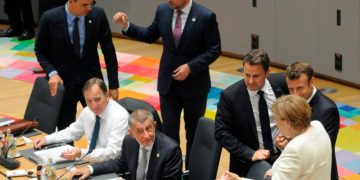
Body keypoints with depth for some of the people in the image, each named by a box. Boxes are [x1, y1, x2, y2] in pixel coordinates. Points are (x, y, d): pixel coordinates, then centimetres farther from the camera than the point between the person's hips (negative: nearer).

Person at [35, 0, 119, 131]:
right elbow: (40, 51, 0)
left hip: (91, 80, 1)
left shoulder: (98, 15, -10)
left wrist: (113, 84, -2)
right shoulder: (50, 18, -13)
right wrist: (52, 73, -16)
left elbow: (108, 51, -2)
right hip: (63, 81, -1)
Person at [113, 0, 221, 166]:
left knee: (194, 132, 13)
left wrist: (190, 67, -21)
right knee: (169, 131, 4)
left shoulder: (205, 16, -17)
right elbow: (150, 35, 9)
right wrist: (126, 26, -4)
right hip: (168, 82, 3)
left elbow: (214, 50, -13)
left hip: (194, 84, -3)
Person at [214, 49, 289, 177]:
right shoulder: (229, 95, -11)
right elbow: (222, 133, -9)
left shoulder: (280, 83, -4)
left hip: (283, 154, 2)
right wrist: (250, 154, -16)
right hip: (249, 161, -2)